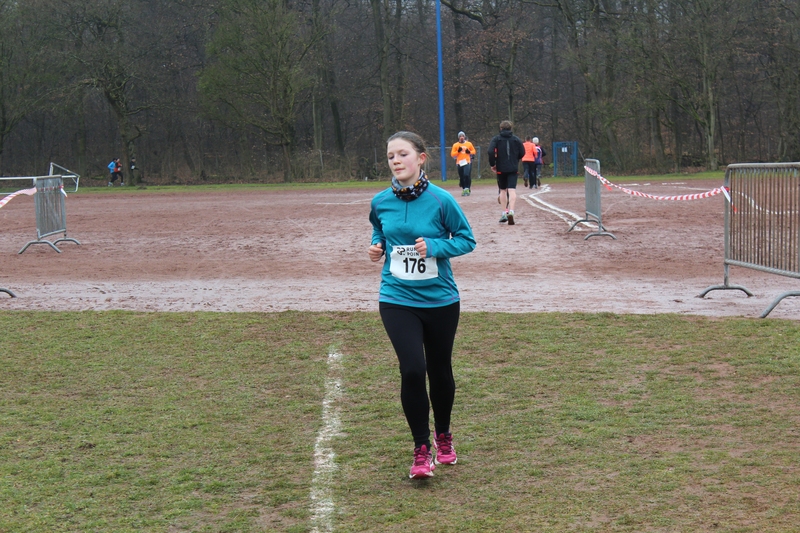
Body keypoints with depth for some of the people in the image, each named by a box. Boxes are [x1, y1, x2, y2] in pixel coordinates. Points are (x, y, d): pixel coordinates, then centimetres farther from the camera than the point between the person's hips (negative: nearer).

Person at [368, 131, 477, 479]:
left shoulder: (441, 200, -13)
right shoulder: (381, 202, -3)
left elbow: (467, 239, -4)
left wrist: (434, 246, -20)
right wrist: (377, 246, -3)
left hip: (440, 299, -1)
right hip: (397, 299, 1)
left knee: (440, 371, 13)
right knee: (412, 370, -14)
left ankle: (443, 437, 39)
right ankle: (421, 450, 2)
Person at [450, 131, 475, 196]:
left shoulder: (469, 144, 7)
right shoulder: (455, 145, 5)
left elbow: (474, 151, 16)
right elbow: (452, 154, 1)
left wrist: (469, 152, -5)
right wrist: (458, 151, -14)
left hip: (467, 162, -1)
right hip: (459, 163, 1)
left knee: (467, 175, -17)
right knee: (461, 177, 3)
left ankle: (467, 189, -15)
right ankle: (464, 189, 16)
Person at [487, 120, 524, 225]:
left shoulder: (496, 139, 0)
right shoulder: (516, 139, 5)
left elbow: (491, 152, -13)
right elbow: (522, 153, 5)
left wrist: (492, 164, 0)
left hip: (501, 168, 0)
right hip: (513, 169, 0)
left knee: (503, 190, 15)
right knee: (512, 190, -8)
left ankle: (504, 213, 13)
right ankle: (511, 211, -27)